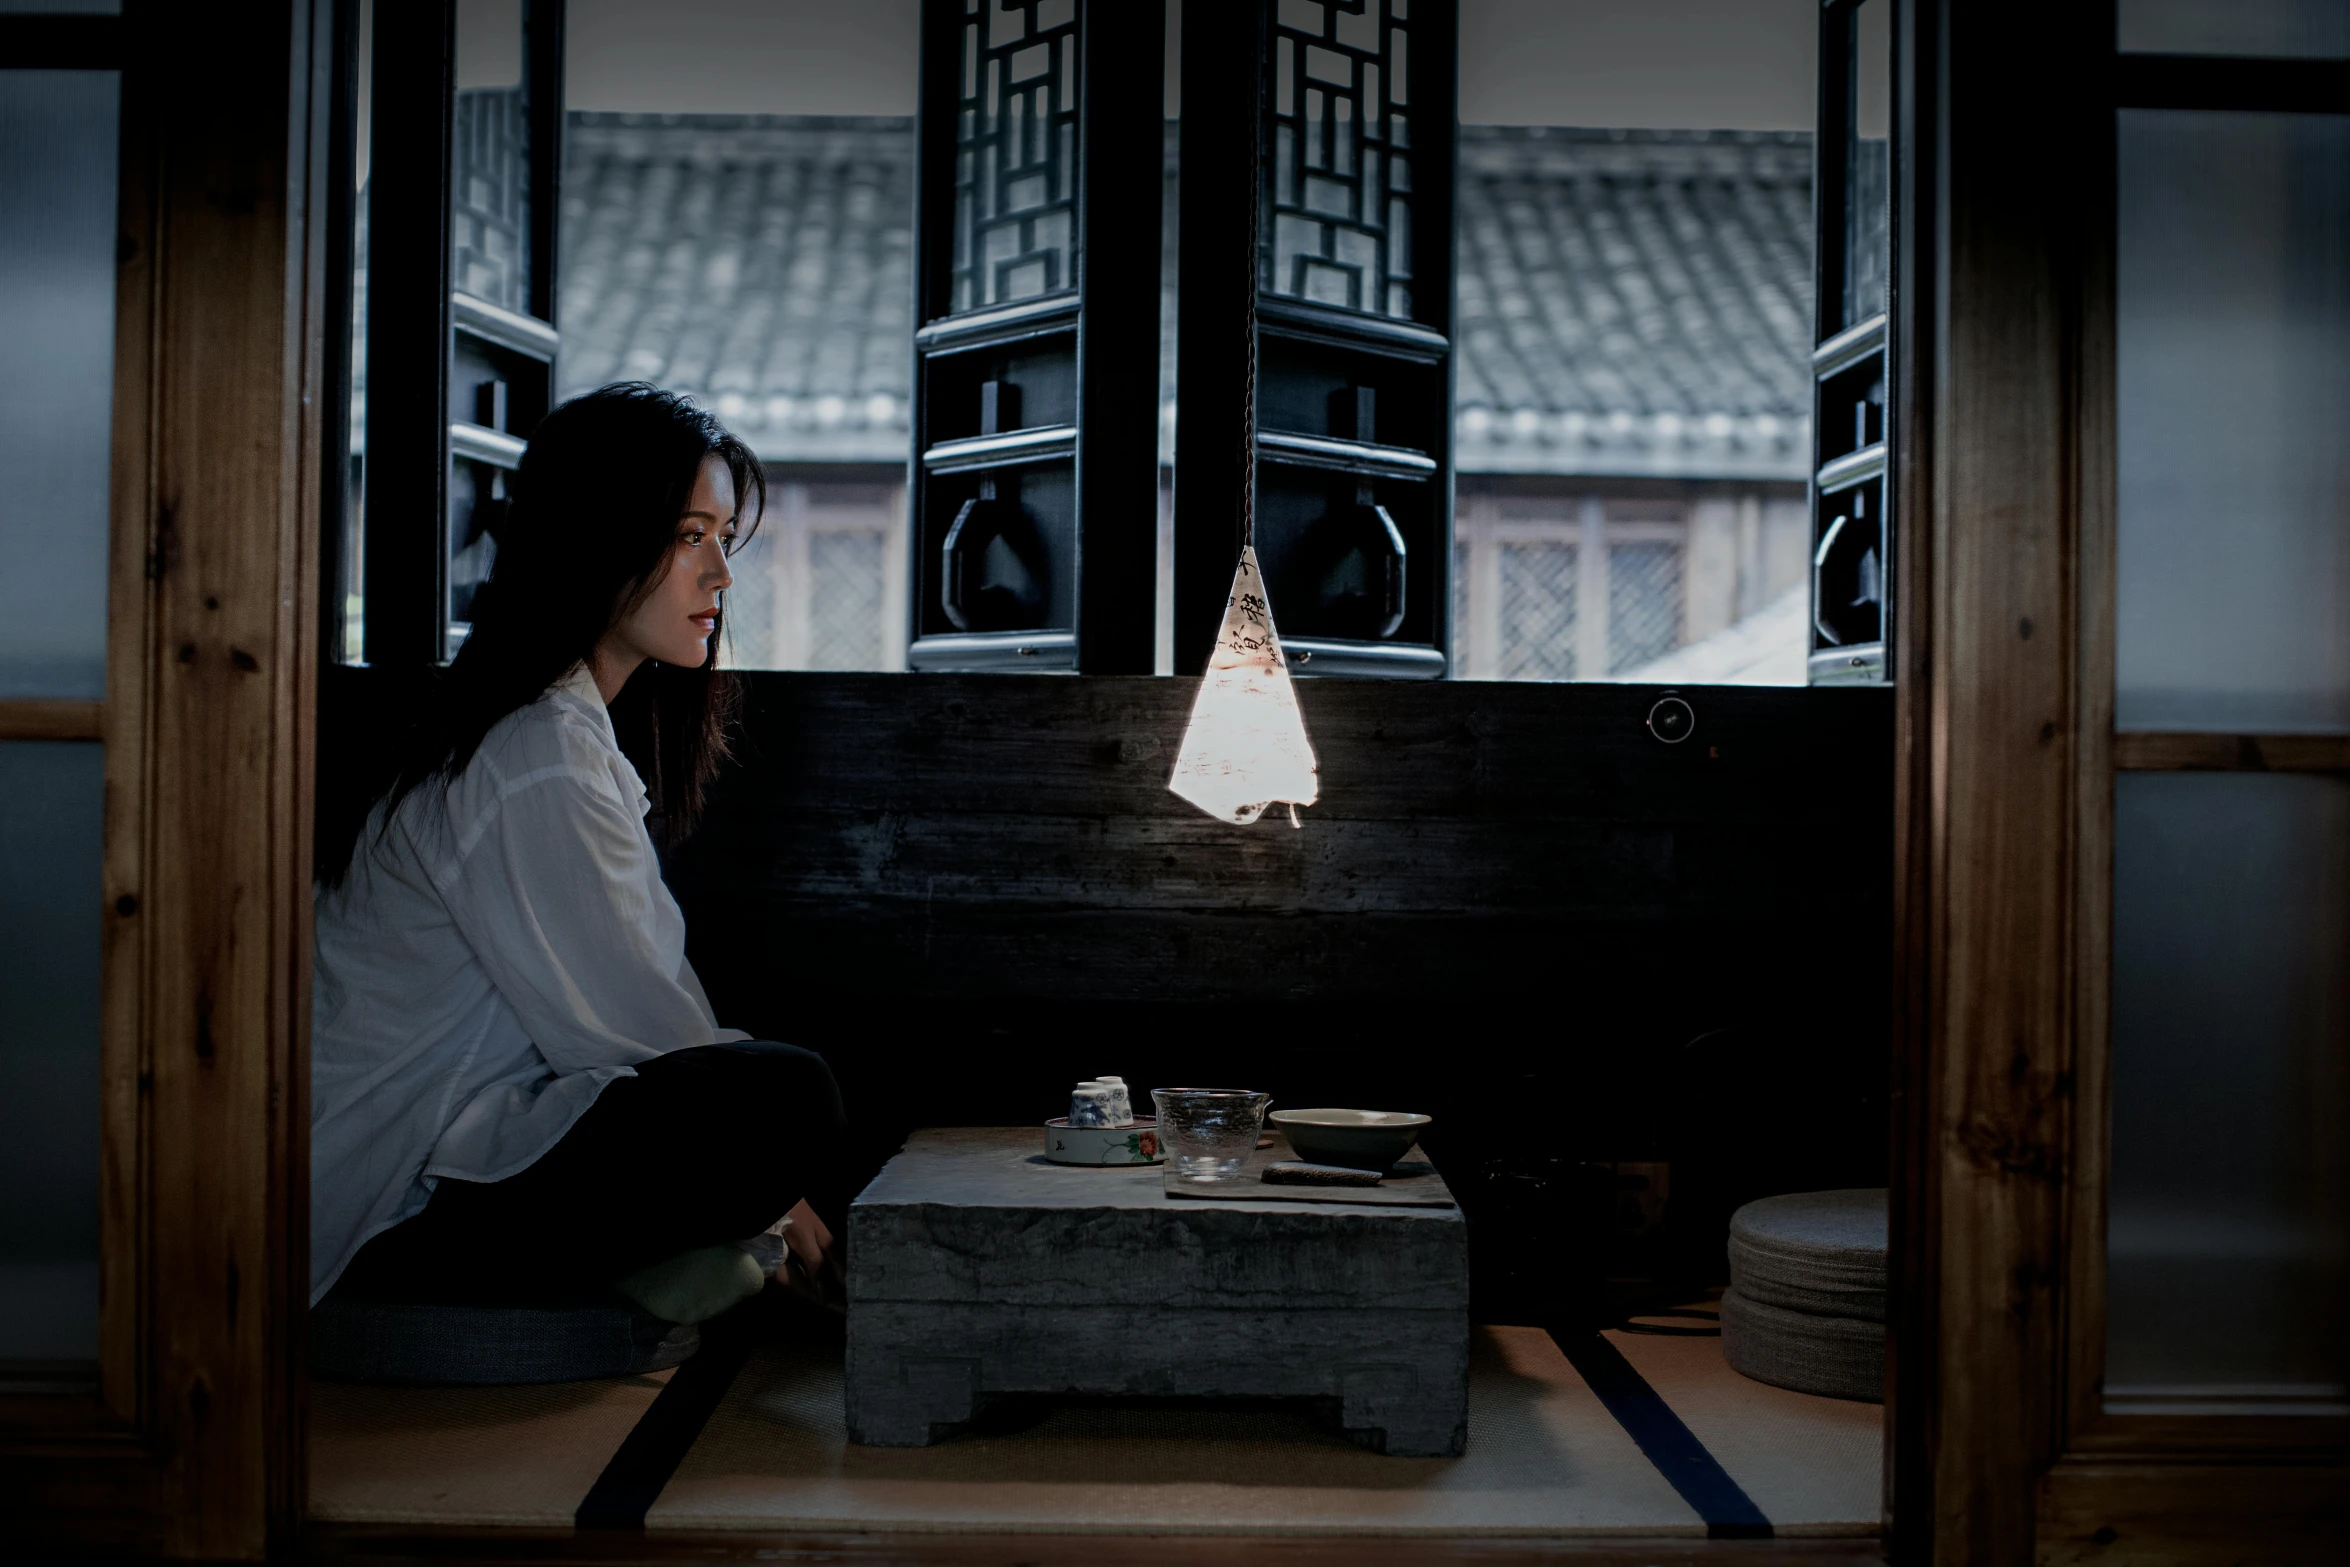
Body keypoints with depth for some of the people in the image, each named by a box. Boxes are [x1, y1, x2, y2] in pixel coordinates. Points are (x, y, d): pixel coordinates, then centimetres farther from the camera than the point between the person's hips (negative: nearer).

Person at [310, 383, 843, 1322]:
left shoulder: (577, 732, 14)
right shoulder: (536, 760, -19)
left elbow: (645, 992, 13)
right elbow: (631, 1028, -17)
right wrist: (783, 1193, -5)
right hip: (404, 1204, -11)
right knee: (789, 1099, -24)